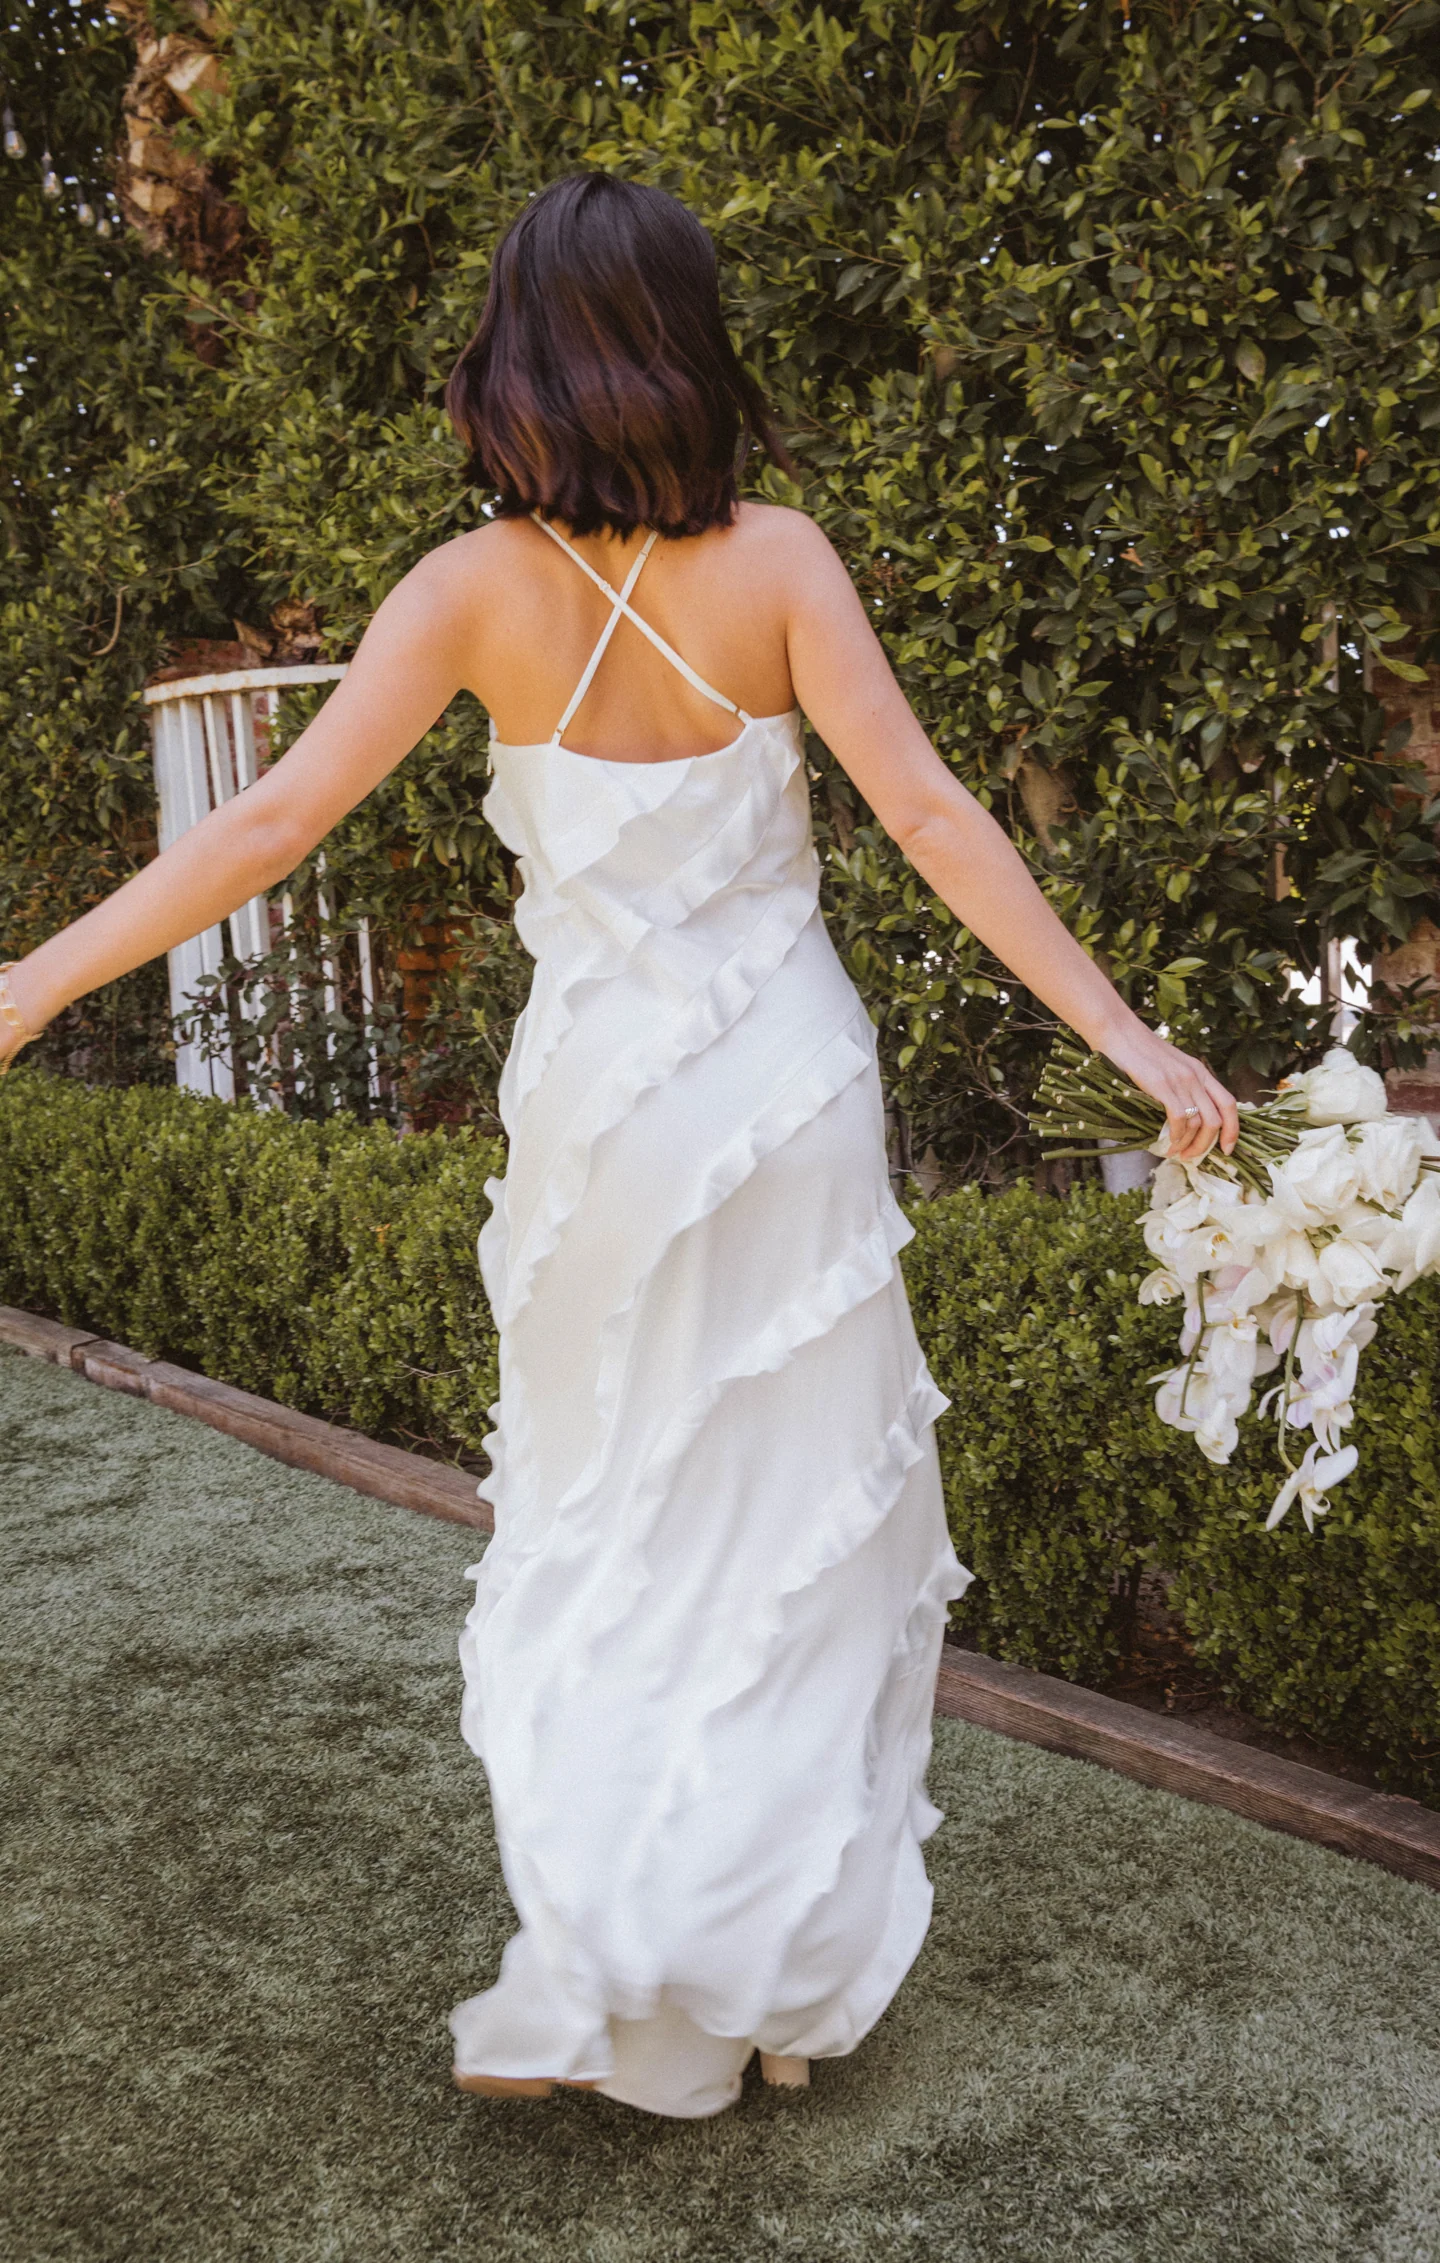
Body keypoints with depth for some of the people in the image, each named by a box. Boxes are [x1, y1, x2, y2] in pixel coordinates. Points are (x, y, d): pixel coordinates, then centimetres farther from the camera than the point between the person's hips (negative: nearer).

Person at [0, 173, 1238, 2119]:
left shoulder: (479, 586, -8)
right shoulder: (777, 560, -8)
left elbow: (275, 818, -12)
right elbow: (926, 812, -14)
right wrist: (1120, 1033, -11)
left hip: (603, 1105, 0)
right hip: (786, 1086, 0)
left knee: (616, 1527, 16)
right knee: (803, 1517, 14)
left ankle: (592, 1987, 22)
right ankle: (789, 1971, 27)